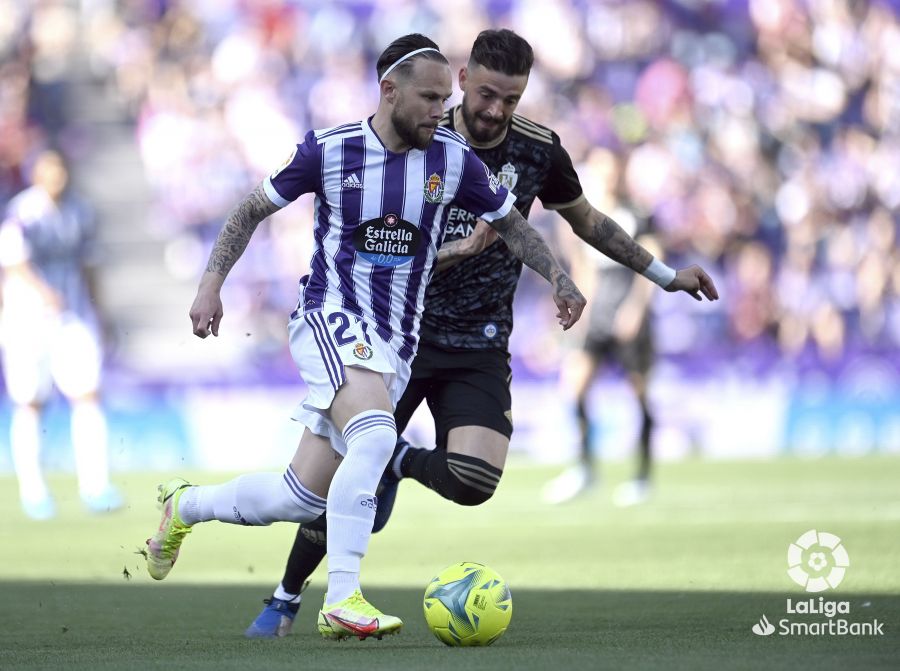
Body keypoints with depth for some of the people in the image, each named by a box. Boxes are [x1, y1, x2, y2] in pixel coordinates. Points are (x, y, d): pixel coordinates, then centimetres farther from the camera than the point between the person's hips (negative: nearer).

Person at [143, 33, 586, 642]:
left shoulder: (454, 159, -1)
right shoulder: (328, 151, -7)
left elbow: (510, 223, 14)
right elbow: (252, 210, 7)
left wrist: (560, 278, 0)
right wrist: (212, 284, -1)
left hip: (396, 343, 4)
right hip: (331, 319, -4)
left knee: (300, 499, 4)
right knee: (375, 434, -34)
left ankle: (183, 507, 33)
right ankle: (342, 602, -32)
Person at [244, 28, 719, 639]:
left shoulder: (539, 150, -2)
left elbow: (587, 221, 16)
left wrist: (666, 275, 18)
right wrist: (456, 253, -27)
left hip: (480, 348, 1)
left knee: (473, 481, -23)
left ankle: (400, 462, 10)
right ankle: (287, 597, 18)